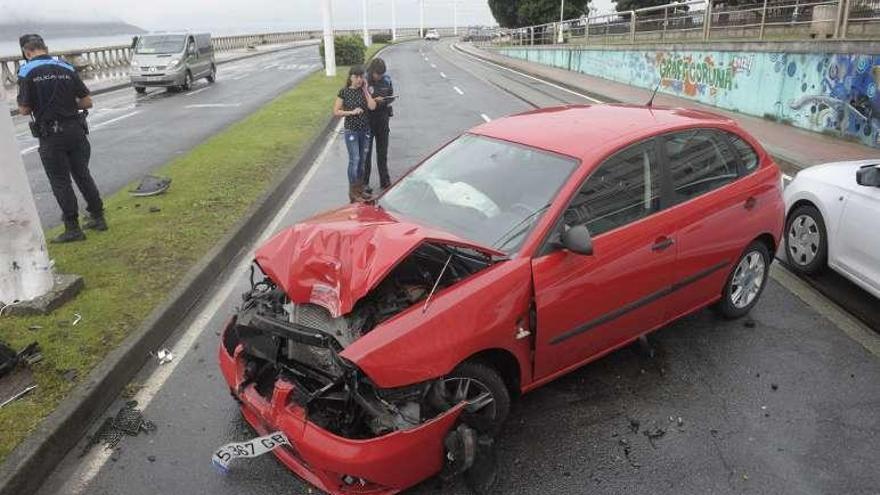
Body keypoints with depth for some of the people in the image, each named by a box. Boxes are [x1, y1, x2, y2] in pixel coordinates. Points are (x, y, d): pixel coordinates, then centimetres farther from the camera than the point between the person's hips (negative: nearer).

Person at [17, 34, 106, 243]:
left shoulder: (27, 72, -8)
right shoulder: (67, 69, 3)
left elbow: (24, 110, -7)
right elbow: (87, 102, 4)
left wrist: (39, 105, 13)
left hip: (50, 135, -4)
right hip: (75, 130, 4)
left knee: (60, 182, 4)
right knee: (82, 175, 16)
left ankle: (73, 228, 7)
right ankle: (98, 218, 22)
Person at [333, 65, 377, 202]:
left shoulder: (364, 91, 5)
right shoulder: (344, 92, -5)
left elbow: (372, 106, -10)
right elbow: (336, 111, -6)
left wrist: (365, 90, -8)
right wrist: (351, 112, -16)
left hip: (365, 130, 5)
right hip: (351, 130, -4)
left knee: (362, 161, 10)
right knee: (354, 160, -6)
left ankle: (360, 190, 21)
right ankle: (353, 193, 2)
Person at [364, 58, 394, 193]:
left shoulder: (386, 80, 1)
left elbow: (390, 96, 14)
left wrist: (385, 101, -6)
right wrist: (374, 100, -23)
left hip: (382, 120, 4)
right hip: (367, 120, -4)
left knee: (382, 152, 13)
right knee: (366, 153, 4)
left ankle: (384, 181, 24)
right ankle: (364, 183, 13)